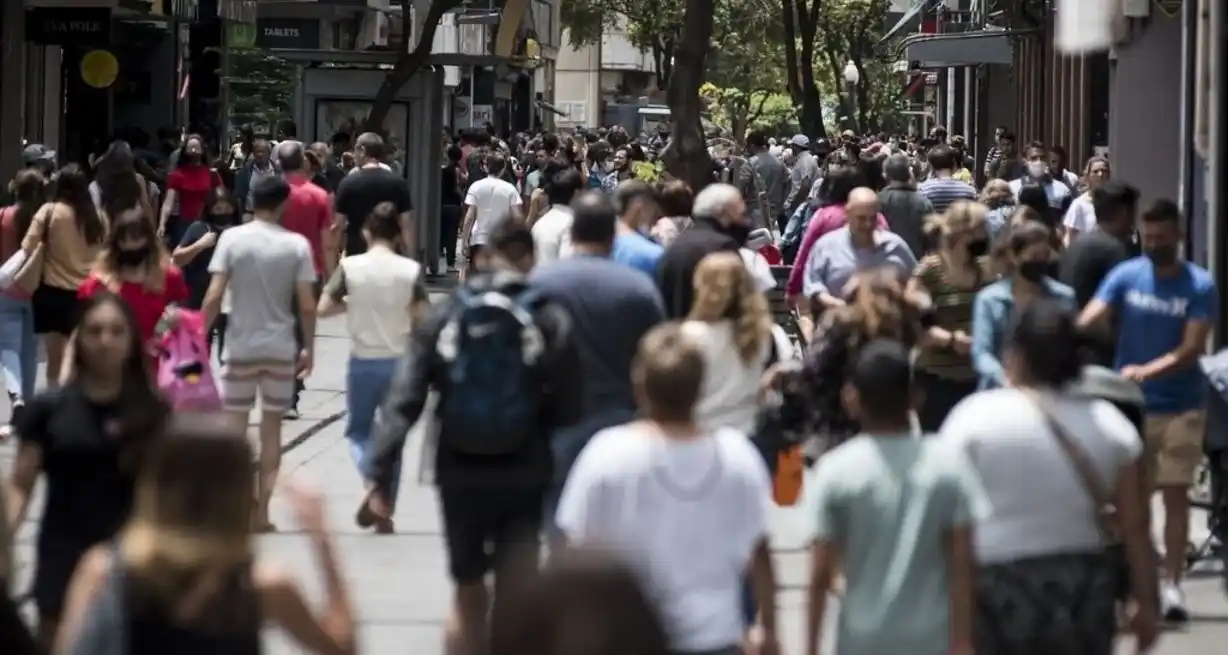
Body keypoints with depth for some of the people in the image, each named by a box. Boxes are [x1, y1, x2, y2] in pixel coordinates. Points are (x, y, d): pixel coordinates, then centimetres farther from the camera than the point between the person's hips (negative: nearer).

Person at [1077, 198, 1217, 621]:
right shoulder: (1125, 275, -3)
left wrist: (1147, 371, -30)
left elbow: (1192, 349, -14)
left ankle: (1170, 584, 4)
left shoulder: (1199, 285, -7)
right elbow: (1090, 317, -15)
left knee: (1176, 494, -1)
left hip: (1181, 406, -1)